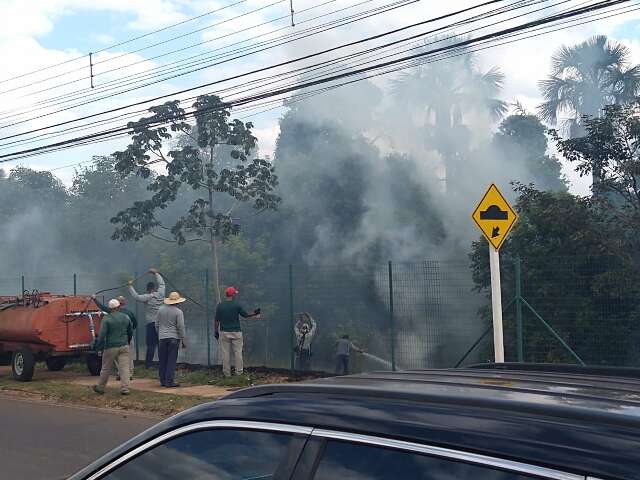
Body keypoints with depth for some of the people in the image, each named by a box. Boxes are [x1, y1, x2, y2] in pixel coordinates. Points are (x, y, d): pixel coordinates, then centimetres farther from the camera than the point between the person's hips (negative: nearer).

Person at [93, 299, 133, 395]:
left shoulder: (106, 319, -8)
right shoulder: (126, 318, 6)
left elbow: (102, 335, -15)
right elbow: (130, 333, 17)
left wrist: (99, 348, -8)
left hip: (111, 347, -3)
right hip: (124, 346, 3)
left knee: (106, 368, 10)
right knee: (124, 368, 1)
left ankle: (100, 387, 23)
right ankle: (125, 388, -5)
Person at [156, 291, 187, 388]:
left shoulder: (161, 310, 7)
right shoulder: (178, 312, -7)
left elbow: (157, 325, 13)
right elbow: (180, 327, -8)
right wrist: (184, 341, -2)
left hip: (162, 338, 4)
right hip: (174, 338, -4)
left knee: (163, 361, 10)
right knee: (171, 361, -3)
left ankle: (163, 381, 15)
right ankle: (169, 382, -4)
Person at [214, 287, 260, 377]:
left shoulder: (219, 306, -2)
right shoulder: (237, 305, -8)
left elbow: (217, 320, 0)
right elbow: (245, 315, 1)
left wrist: (216, 331, 10)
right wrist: (254, 314, 17)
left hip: (224, 332, 1)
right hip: (236, 332, -1)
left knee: (225, 353, 6)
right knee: (238, 352, 8)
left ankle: (227, 373, 10)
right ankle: (239, 371, 13)